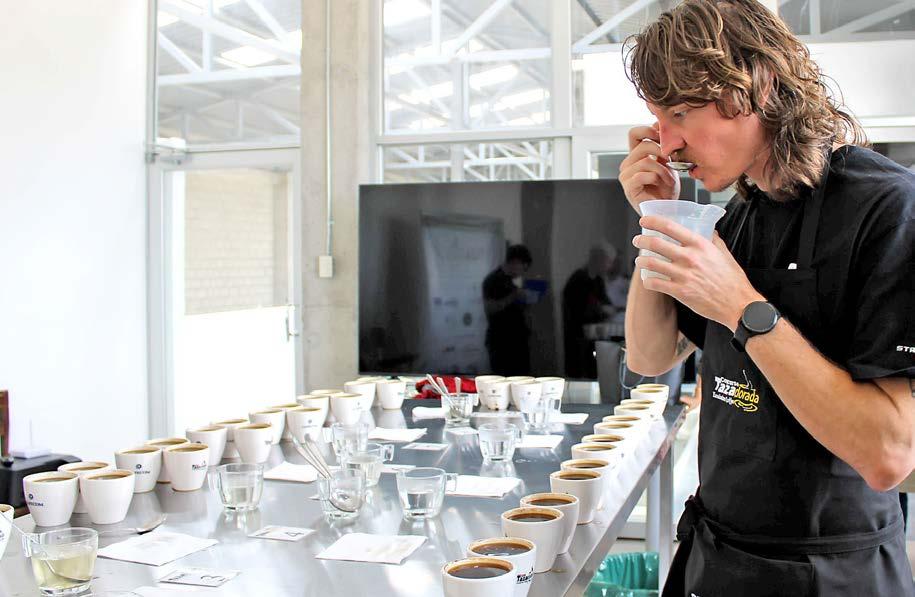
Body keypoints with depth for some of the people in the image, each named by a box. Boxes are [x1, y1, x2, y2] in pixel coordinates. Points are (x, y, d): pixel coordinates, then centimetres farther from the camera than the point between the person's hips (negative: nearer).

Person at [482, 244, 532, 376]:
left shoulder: (518, 279, 16)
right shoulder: (493, 280, -8)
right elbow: (489, 308, -17)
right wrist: (512, 297, -22)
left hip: (519, 337, 8)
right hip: (500, 340, -8)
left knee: (522, 375, 5)